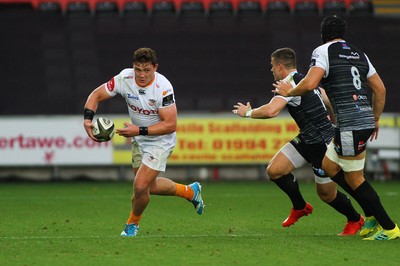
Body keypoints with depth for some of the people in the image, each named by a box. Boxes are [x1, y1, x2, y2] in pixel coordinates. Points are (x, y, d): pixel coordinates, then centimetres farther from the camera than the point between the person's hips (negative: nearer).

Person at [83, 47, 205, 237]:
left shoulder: (163, 87, -30)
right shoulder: (124, 79, -17)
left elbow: (170, 125, -29)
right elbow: (96, 95, -8)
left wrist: (139, 130, -36)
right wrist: (88, 119, -26)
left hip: (160, 141, -6)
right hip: (139, 140, 6)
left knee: (140, 187, -14)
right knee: (150, 186, 19)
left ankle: (132, 223, 18)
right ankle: (190, 191, 46)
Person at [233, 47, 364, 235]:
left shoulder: (290, 84, -20)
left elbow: (271, 111, -34)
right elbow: (329, 102, 21)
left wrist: (248, 112, -16)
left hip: (323, 145, -9)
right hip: (306, 140, 9)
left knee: (327, 194, 5)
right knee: (274, 170, 0)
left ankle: (355, 220, 29)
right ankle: (300, 207, 20)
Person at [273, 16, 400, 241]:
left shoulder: (324, 51, -3)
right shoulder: (359, 54, 17)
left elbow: (309, 83, -17)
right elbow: (380, 89, 18)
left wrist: (289, 92, 2)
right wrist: (375, 119, 29)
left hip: (350, 123, -8)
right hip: (366, 118, 8)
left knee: (355, 178, 2)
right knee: (329, 166, 19)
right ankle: (372, 215, 18)